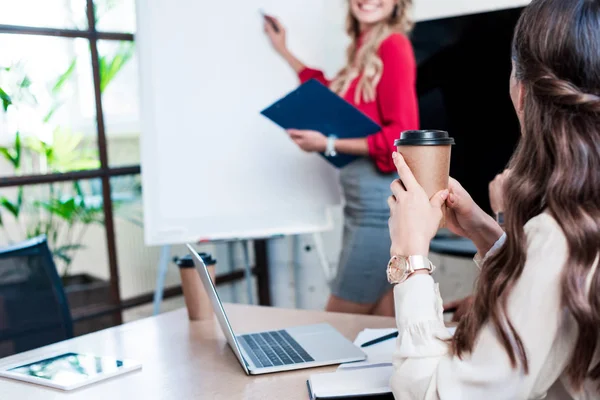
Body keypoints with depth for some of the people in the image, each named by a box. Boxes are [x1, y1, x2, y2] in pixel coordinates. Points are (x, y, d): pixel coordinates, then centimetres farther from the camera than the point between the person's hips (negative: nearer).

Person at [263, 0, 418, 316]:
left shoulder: (393, 45, -12)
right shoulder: (363, 49, 12)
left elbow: (402, 136, -17)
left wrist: (328, 145, -15)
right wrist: (284, 51, 36)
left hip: (383, 197, -8)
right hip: (362, 198, 8)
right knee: (382, 323, 15)